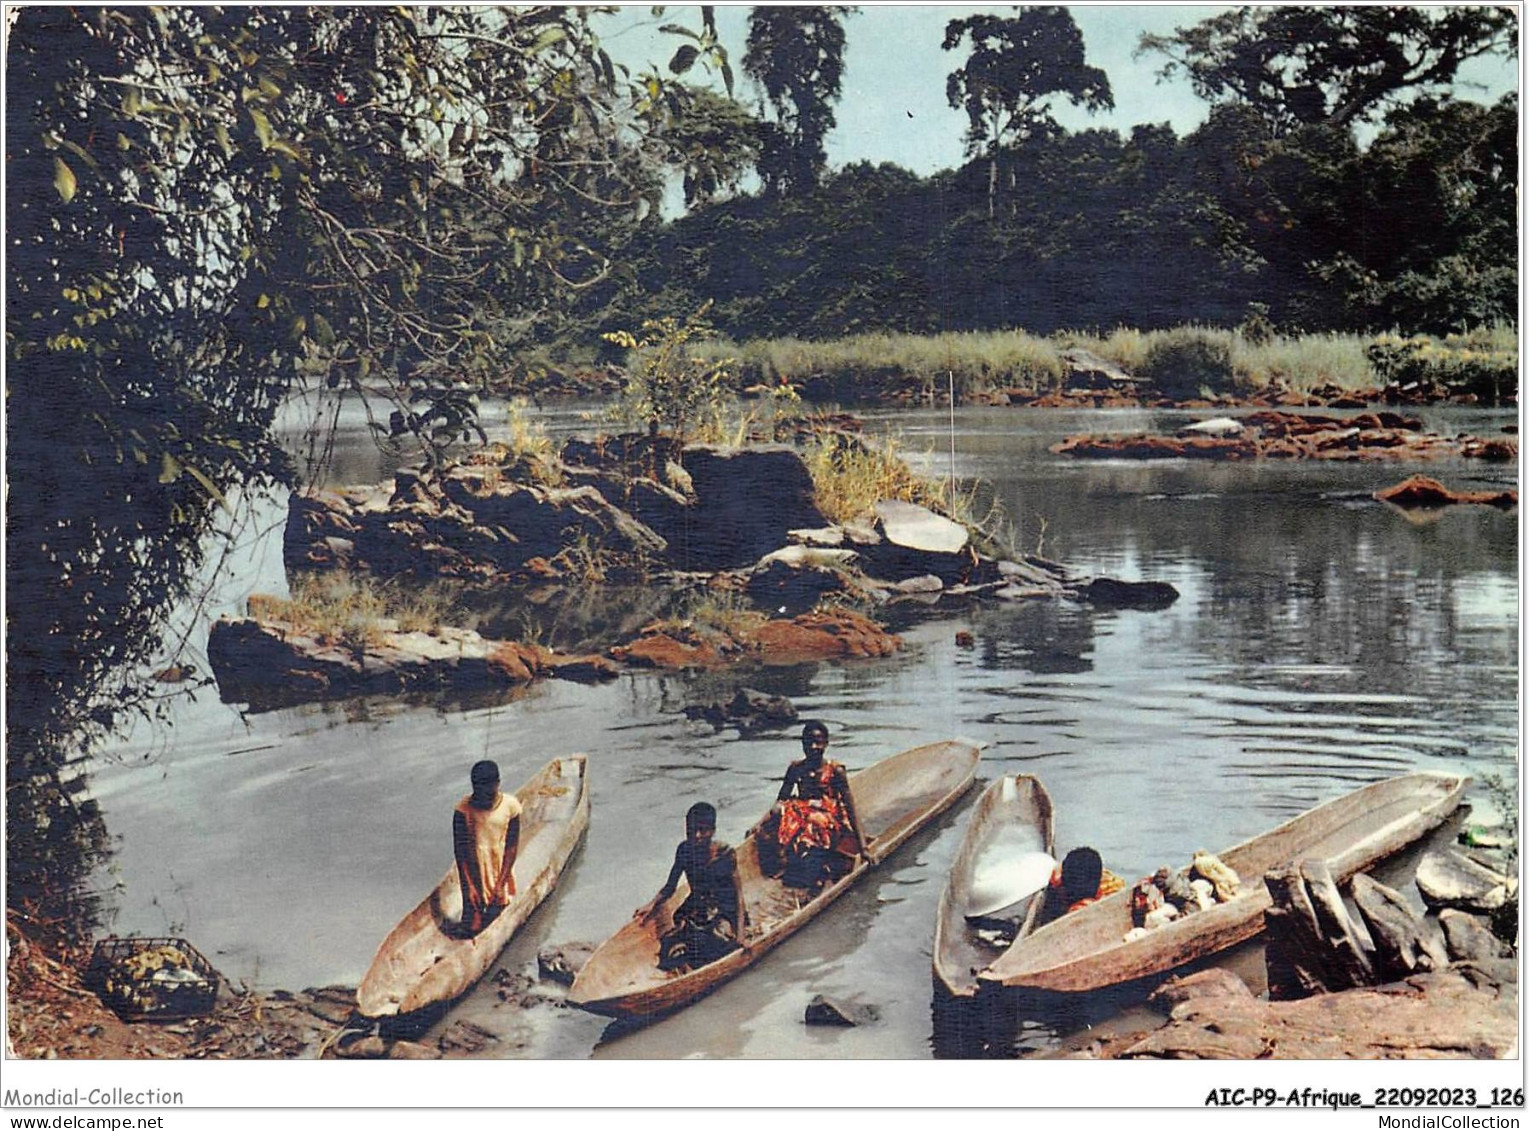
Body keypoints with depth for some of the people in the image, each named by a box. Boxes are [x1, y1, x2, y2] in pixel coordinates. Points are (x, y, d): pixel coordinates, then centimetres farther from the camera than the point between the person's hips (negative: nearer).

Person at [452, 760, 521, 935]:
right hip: (473, 870, -1)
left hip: (500, 870, 1)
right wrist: (469, 886, -13)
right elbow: (459, 850, -11)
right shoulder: (464, 809, -16)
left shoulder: (510, 806, -12)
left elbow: (512, 847, -7)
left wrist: (500, 885, -10)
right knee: (472, 926, -1)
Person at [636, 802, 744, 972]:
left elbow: (738, 894, -10)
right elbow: (670, 887, 6)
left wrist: (739, 934, -18)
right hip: (694, 910, 4)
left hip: (724, 913, -3)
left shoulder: (725, 854, -14)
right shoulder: (684, 850, -3)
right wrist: (652, 904, -11)